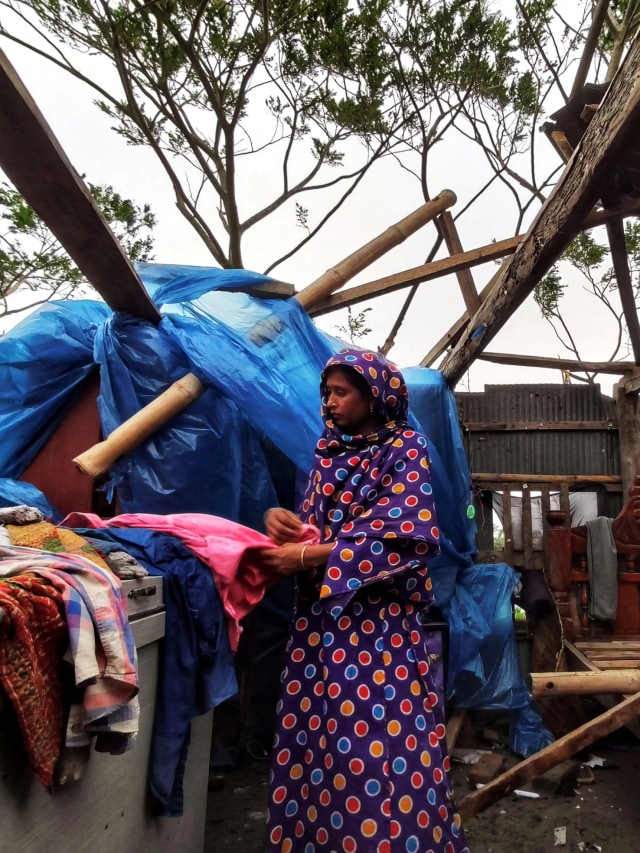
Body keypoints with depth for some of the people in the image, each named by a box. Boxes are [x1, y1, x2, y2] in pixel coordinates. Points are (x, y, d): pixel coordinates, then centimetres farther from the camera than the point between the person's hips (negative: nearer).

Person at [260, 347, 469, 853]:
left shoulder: (406, 448, -6)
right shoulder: (327, 451, 12)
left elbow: (401, 535, -17)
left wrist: (306, 557, -18)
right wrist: (283, 521, -8)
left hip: (379, 620, -6)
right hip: (321, 615, 6)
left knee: (381, 746, -1)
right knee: (313, 739, 11)